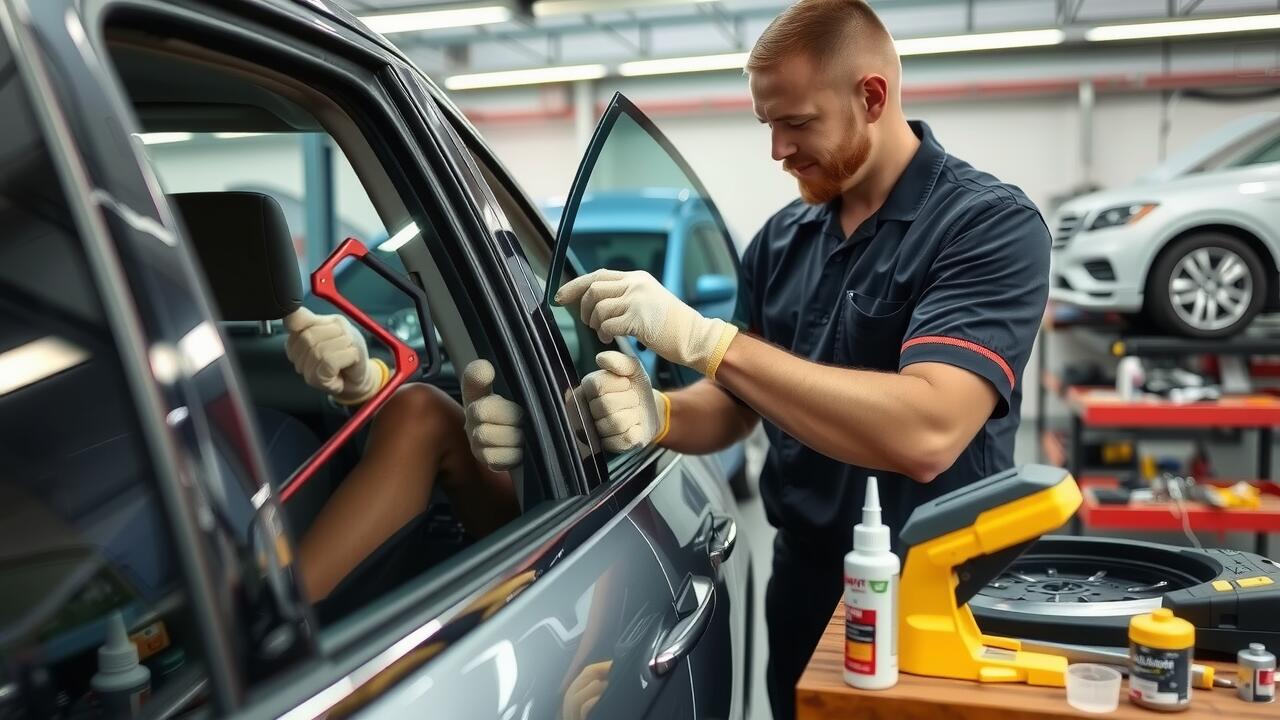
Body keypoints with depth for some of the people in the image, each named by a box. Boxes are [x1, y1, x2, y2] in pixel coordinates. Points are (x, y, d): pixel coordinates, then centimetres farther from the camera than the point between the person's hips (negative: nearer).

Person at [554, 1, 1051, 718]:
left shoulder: (991, 225, -16)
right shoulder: (781, 239, 2)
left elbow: (926, 435, -31)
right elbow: (734, 409, 6)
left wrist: (700, 336, -32)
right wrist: (657, 417, -18)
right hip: (801, 584, 5)